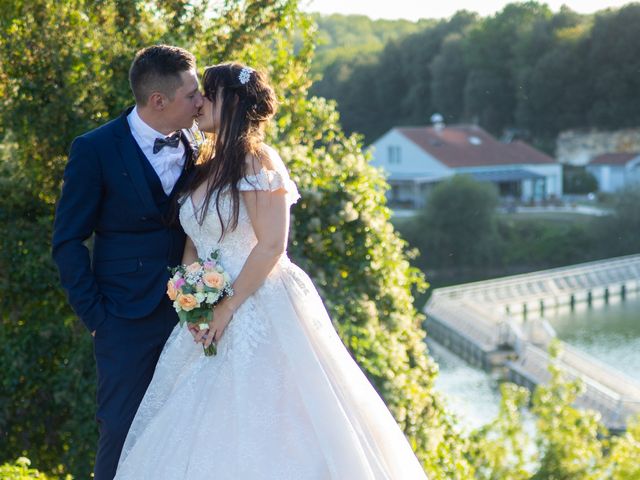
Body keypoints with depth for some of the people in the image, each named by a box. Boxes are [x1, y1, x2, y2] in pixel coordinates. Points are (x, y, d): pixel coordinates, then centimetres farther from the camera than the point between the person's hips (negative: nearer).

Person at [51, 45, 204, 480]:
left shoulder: (192, 146, 5)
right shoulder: (95, 150, -8)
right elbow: (68, 242, -5)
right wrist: (94, 315, -8)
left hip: (187, 313, 4)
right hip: (128, 319, -4)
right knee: (123, 433, -1)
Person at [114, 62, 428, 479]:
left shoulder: (256, 162, -12)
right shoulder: (207, 167, 14)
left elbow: (271, 245, -18)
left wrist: (229, 306, -17)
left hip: (258, 316, -8)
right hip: (213, 320, 8)